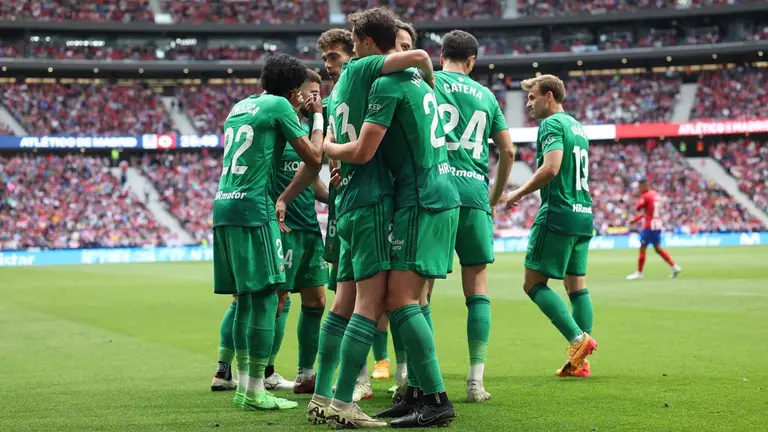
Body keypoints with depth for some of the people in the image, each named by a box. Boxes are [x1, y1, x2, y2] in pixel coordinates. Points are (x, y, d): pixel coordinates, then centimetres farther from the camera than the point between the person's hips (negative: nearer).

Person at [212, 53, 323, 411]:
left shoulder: (240, 106, 19)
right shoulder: (279, 106, -3)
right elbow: (313, 158, 0)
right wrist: (318, 117, 12)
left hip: (222, 206, 8)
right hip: (252, 208, -8)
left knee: (244, 298, 13)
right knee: (265, 298, -6)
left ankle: (243, 385, 15)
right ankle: (255, 391, -7)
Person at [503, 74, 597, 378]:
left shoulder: (551, 124, -9)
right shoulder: (578, 127, 19)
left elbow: (551, 168, -22)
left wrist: (520, 193, -12)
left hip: (559, 214, -9)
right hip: (584, 215, 9)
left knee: (534, 284, -4)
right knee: (577, 285, 9)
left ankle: (578, 339, -15)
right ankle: (581, 361, 7)